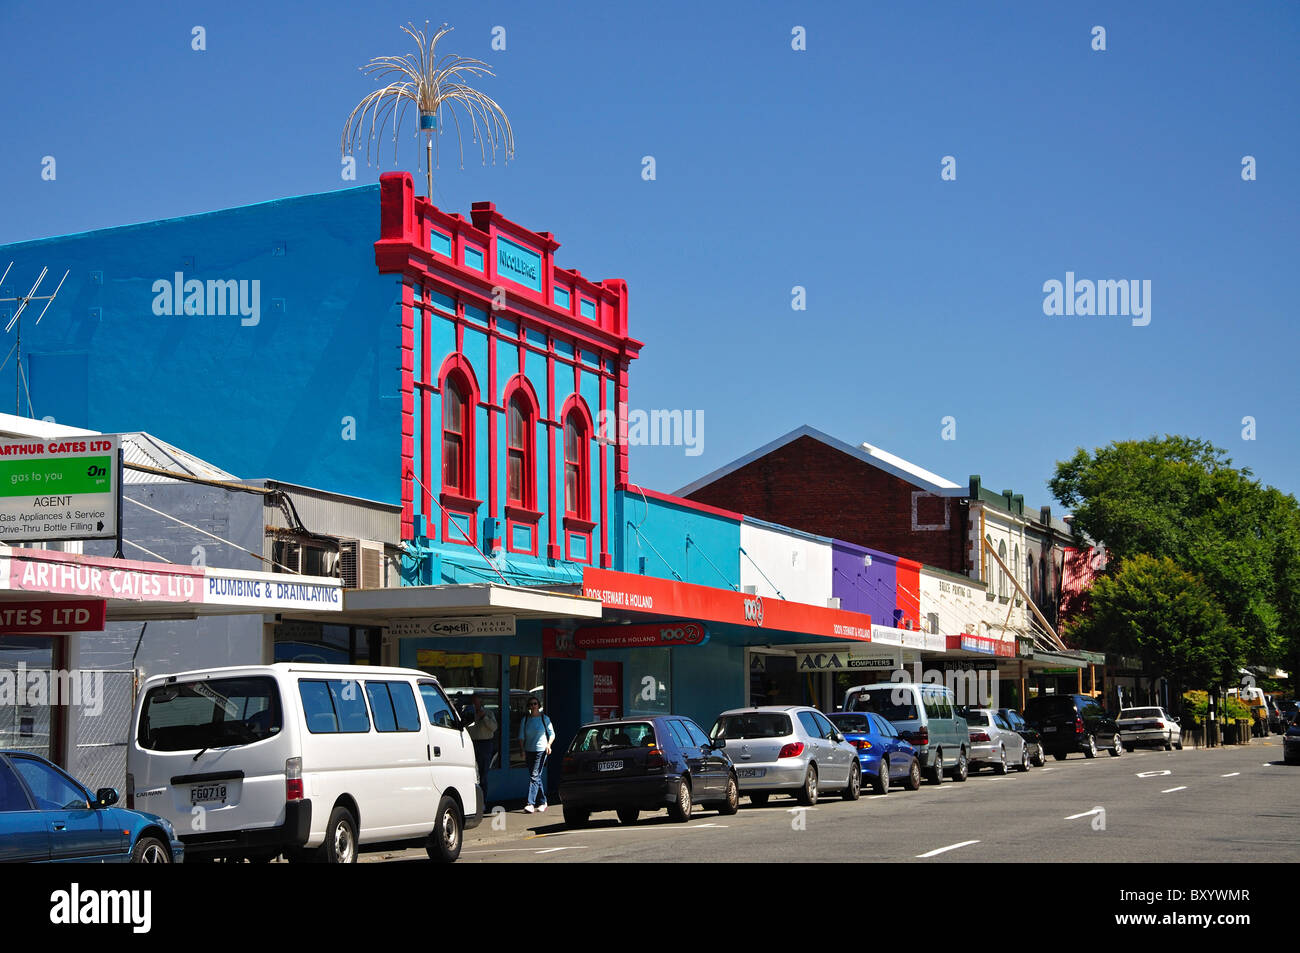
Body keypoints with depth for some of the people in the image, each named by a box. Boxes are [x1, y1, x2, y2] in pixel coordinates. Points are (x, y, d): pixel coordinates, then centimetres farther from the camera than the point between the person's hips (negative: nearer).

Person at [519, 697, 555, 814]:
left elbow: (552, 733, 6)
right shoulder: (525, 719, 9)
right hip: (529, 750, 4)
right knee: (537, 777, 9)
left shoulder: (544, 718, 1)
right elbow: (521, 736, 9)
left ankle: (531, 803, -18)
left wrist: (549, 744, -10)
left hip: (541, 750, -4)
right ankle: (542, 802, 20)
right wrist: (522, 750, -2)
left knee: (534, 776, -13)